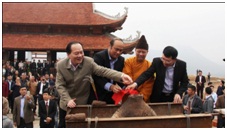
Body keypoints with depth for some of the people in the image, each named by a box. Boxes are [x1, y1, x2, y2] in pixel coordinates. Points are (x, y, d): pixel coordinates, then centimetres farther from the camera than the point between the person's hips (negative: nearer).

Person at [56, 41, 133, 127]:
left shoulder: (89, 62, -16)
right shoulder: (61, 65, -12)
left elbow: (103, 71, -25)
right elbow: (60, 85, -11)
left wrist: (121, 76, -41)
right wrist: (68, 100, -25)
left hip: (83, 103, -1)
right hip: (66, 104, 1)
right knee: (63, 125, 15)